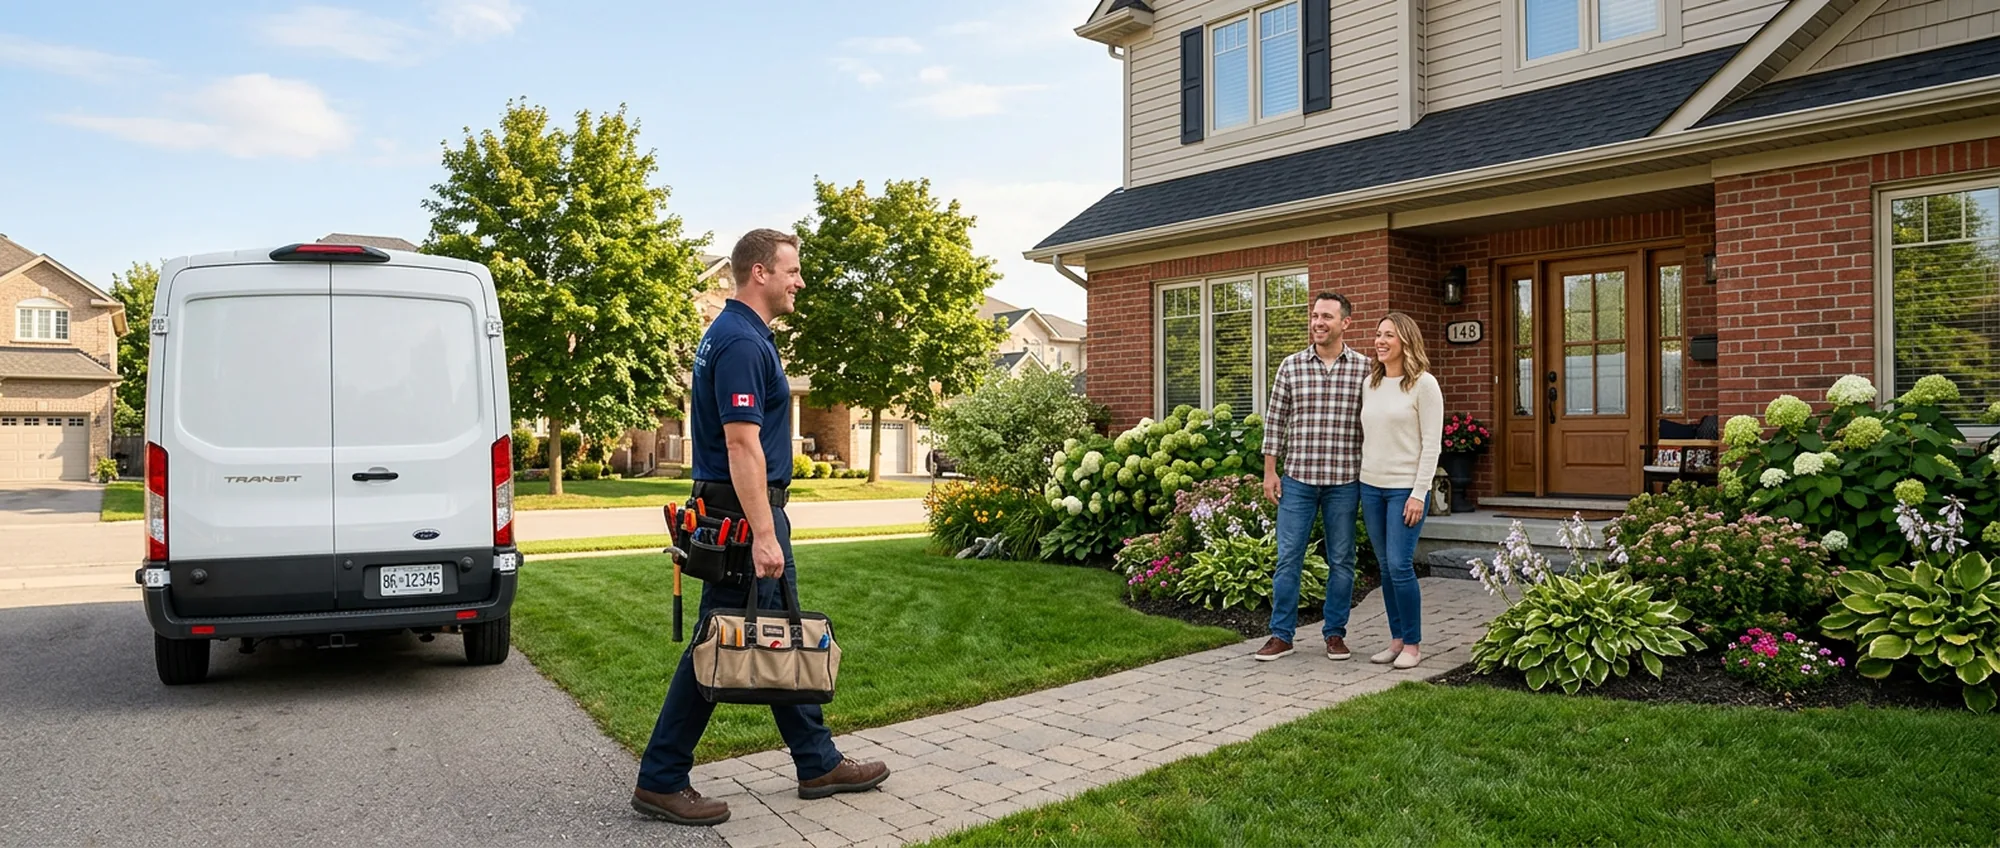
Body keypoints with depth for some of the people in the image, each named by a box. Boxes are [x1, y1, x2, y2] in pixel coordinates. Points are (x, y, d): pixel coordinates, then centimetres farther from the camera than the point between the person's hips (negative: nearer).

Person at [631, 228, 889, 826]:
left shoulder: (740, 334, 15)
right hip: (743, 512, -11)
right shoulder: (741, 342, -18)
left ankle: (819, 763, 25)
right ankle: (660, 782, 10)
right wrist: (762, 533, -26)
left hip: (752, 509, 11)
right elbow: (742, 445, -24)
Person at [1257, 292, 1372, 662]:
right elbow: (1275, 419, 6)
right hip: (1297, 478, 1)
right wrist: (1270, 470, 3)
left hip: (1345, 481, 0)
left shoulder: (1364, 368, 0)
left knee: (1341, 561, 9)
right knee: (1288, 557, 3)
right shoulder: (1291, 366, 3)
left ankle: (1335, 633, 22)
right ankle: (1281, 634, 13)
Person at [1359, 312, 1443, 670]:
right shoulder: (1370, 384, 11)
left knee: (1399, 565, -8)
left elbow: (1431, 444, -9)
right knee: (1386, 567, 9)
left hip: (1406, 488, -5)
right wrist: (1359, 488, 10)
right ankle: (1396, 640, 18)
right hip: (1371, 486, 6)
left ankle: (1412, 644, 5)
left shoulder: (1423, 384, -6)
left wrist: (1419, 494, -13)